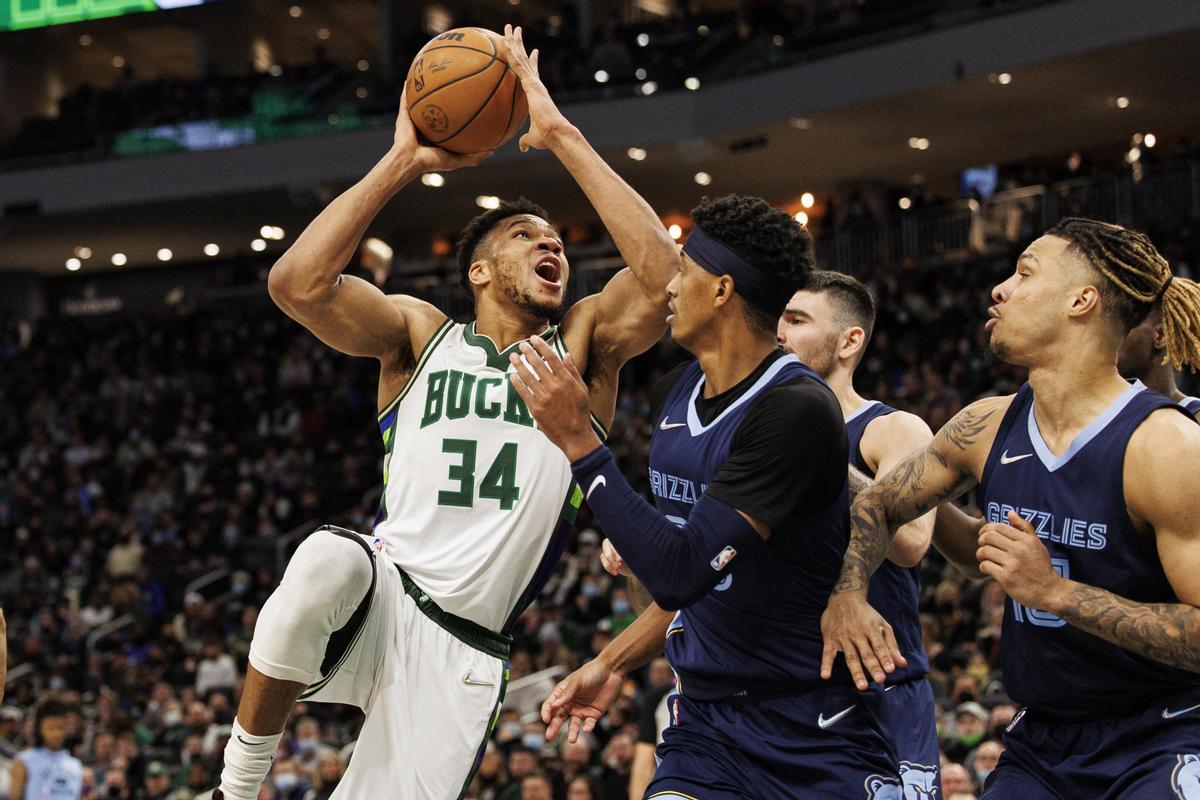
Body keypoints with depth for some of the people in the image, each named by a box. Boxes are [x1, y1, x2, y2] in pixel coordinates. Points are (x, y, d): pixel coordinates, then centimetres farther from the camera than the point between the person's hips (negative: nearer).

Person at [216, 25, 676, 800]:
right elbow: (296, 284, -8)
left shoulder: (583, 348, 11)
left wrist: (562, 136, -9)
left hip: (462, 651, 2)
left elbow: (665, 271, -10)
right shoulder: (420, 334, 10)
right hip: (381, 595, -2)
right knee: (327, 561, -37)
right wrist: (404, 161, -6)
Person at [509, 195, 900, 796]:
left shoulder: (797, 411, -19)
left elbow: (680, 573, -25)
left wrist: (578, 442, -23)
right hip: (704, 726, 6)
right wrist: (611, 664, 17)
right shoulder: (674, 396, 8)